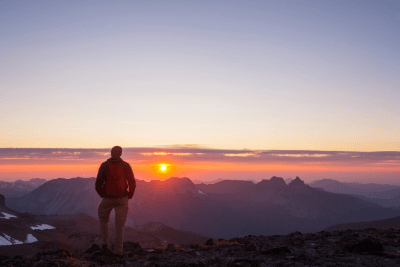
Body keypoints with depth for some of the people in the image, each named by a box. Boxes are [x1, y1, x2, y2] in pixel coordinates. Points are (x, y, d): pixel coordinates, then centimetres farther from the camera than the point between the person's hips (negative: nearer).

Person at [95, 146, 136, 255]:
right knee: (119, 225, 9)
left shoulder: (104, 165, -4)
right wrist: (129, 196, 11)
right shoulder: (126, 166, -3)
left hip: (107, 198, 0)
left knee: (103, 220, 24)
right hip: (122, 199, 0)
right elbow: (132, 183, -3)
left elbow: (98, 184, -7)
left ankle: (104, 243, 14)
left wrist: (103, 195, 10)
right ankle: (118, 250, 7)